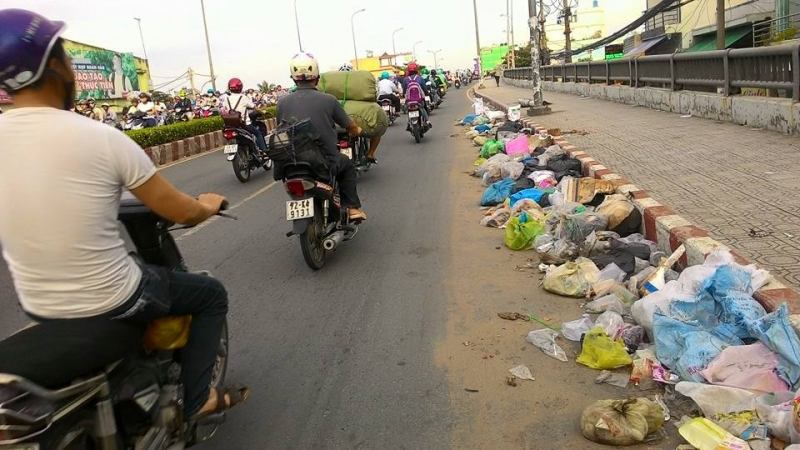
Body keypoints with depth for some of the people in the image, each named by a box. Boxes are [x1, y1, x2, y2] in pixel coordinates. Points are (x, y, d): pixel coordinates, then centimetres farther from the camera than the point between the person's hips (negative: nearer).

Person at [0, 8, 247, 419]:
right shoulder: (102, 138, -22)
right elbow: (182, 213, -14)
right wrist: (209, 206, 9)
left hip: (38, 307, 6)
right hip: (110, 302, -5)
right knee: (212, 294, 20)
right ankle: (196, 397, 16)